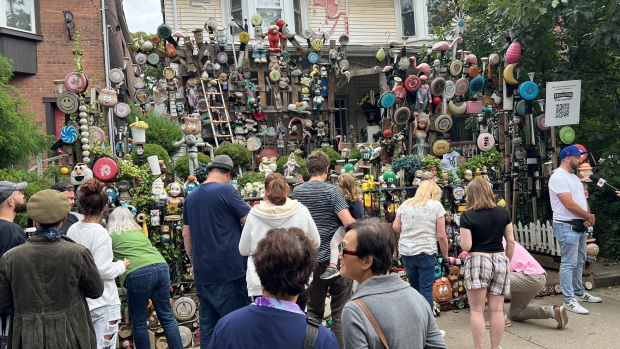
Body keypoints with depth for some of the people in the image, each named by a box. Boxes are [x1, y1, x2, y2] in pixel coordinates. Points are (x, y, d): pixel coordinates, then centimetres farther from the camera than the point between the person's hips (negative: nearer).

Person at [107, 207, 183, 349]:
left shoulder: (111, 236, 16)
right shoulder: (139, 232, 30)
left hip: (138, 274, -5)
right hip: (161, 267, 5)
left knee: (139, 322, 11)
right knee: (167, 317, 13)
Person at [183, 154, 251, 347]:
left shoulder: (191, 197, 10)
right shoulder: (226, 190, -10)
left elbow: (186, 234, 16)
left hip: (202, 273, 7)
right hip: (229, 270, -7)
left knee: (207, 324, 13)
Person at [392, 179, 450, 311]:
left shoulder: (405, 204, 8)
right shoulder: (436, 205, -2)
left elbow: (395, 227, 6)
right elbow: (441, 236, -5)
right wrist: (445, 258, 2)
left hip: (406, 251, 4)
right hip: (426, 252, -4)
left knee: (414, 288, 17)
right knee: (426, 290, 2)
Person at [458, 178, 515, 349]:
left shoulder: (467, 216, -9)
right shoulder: (503, 213, 4)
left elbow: (466, 246, -12)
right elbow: (511, 242, 7)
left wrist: (462, 240, 10)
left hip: (477, 262, -4)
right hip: (500, 261, 4)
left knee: (477, 310, 4)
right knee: (497, 309, 10)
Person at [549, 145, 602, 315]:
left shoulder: (574, 177, 16)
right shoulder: (559, 177, -16)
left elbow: (582, 199, 15)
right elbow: (569, 204, -20)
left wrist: (588, 217, -3)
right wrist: (589, 216, -7)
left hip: (580, 225, 10)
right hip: (567, 226, -10)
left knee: (579, 261, 18)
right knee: (569, 264, -7)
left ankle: (579, 292, 31)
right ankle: (569, 300, -4)